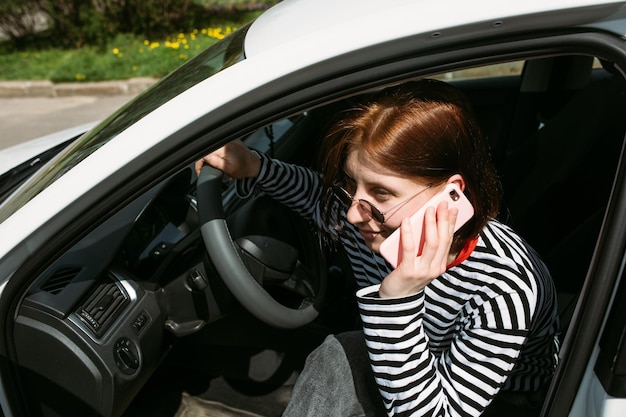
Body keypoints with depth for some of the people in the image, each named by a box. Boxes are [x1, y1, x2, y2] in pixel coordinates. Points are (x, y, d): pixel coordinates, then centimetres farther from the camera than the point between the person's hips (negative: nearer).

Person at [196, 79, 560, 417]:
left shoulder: (503, 289, -36)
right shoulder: (363, 216, -23)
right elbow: (318, 193, 2)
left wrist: (398, 300, -46)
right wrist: (254, 167, -14)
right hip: (423, 359, 4)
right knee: (337, 356, -25)